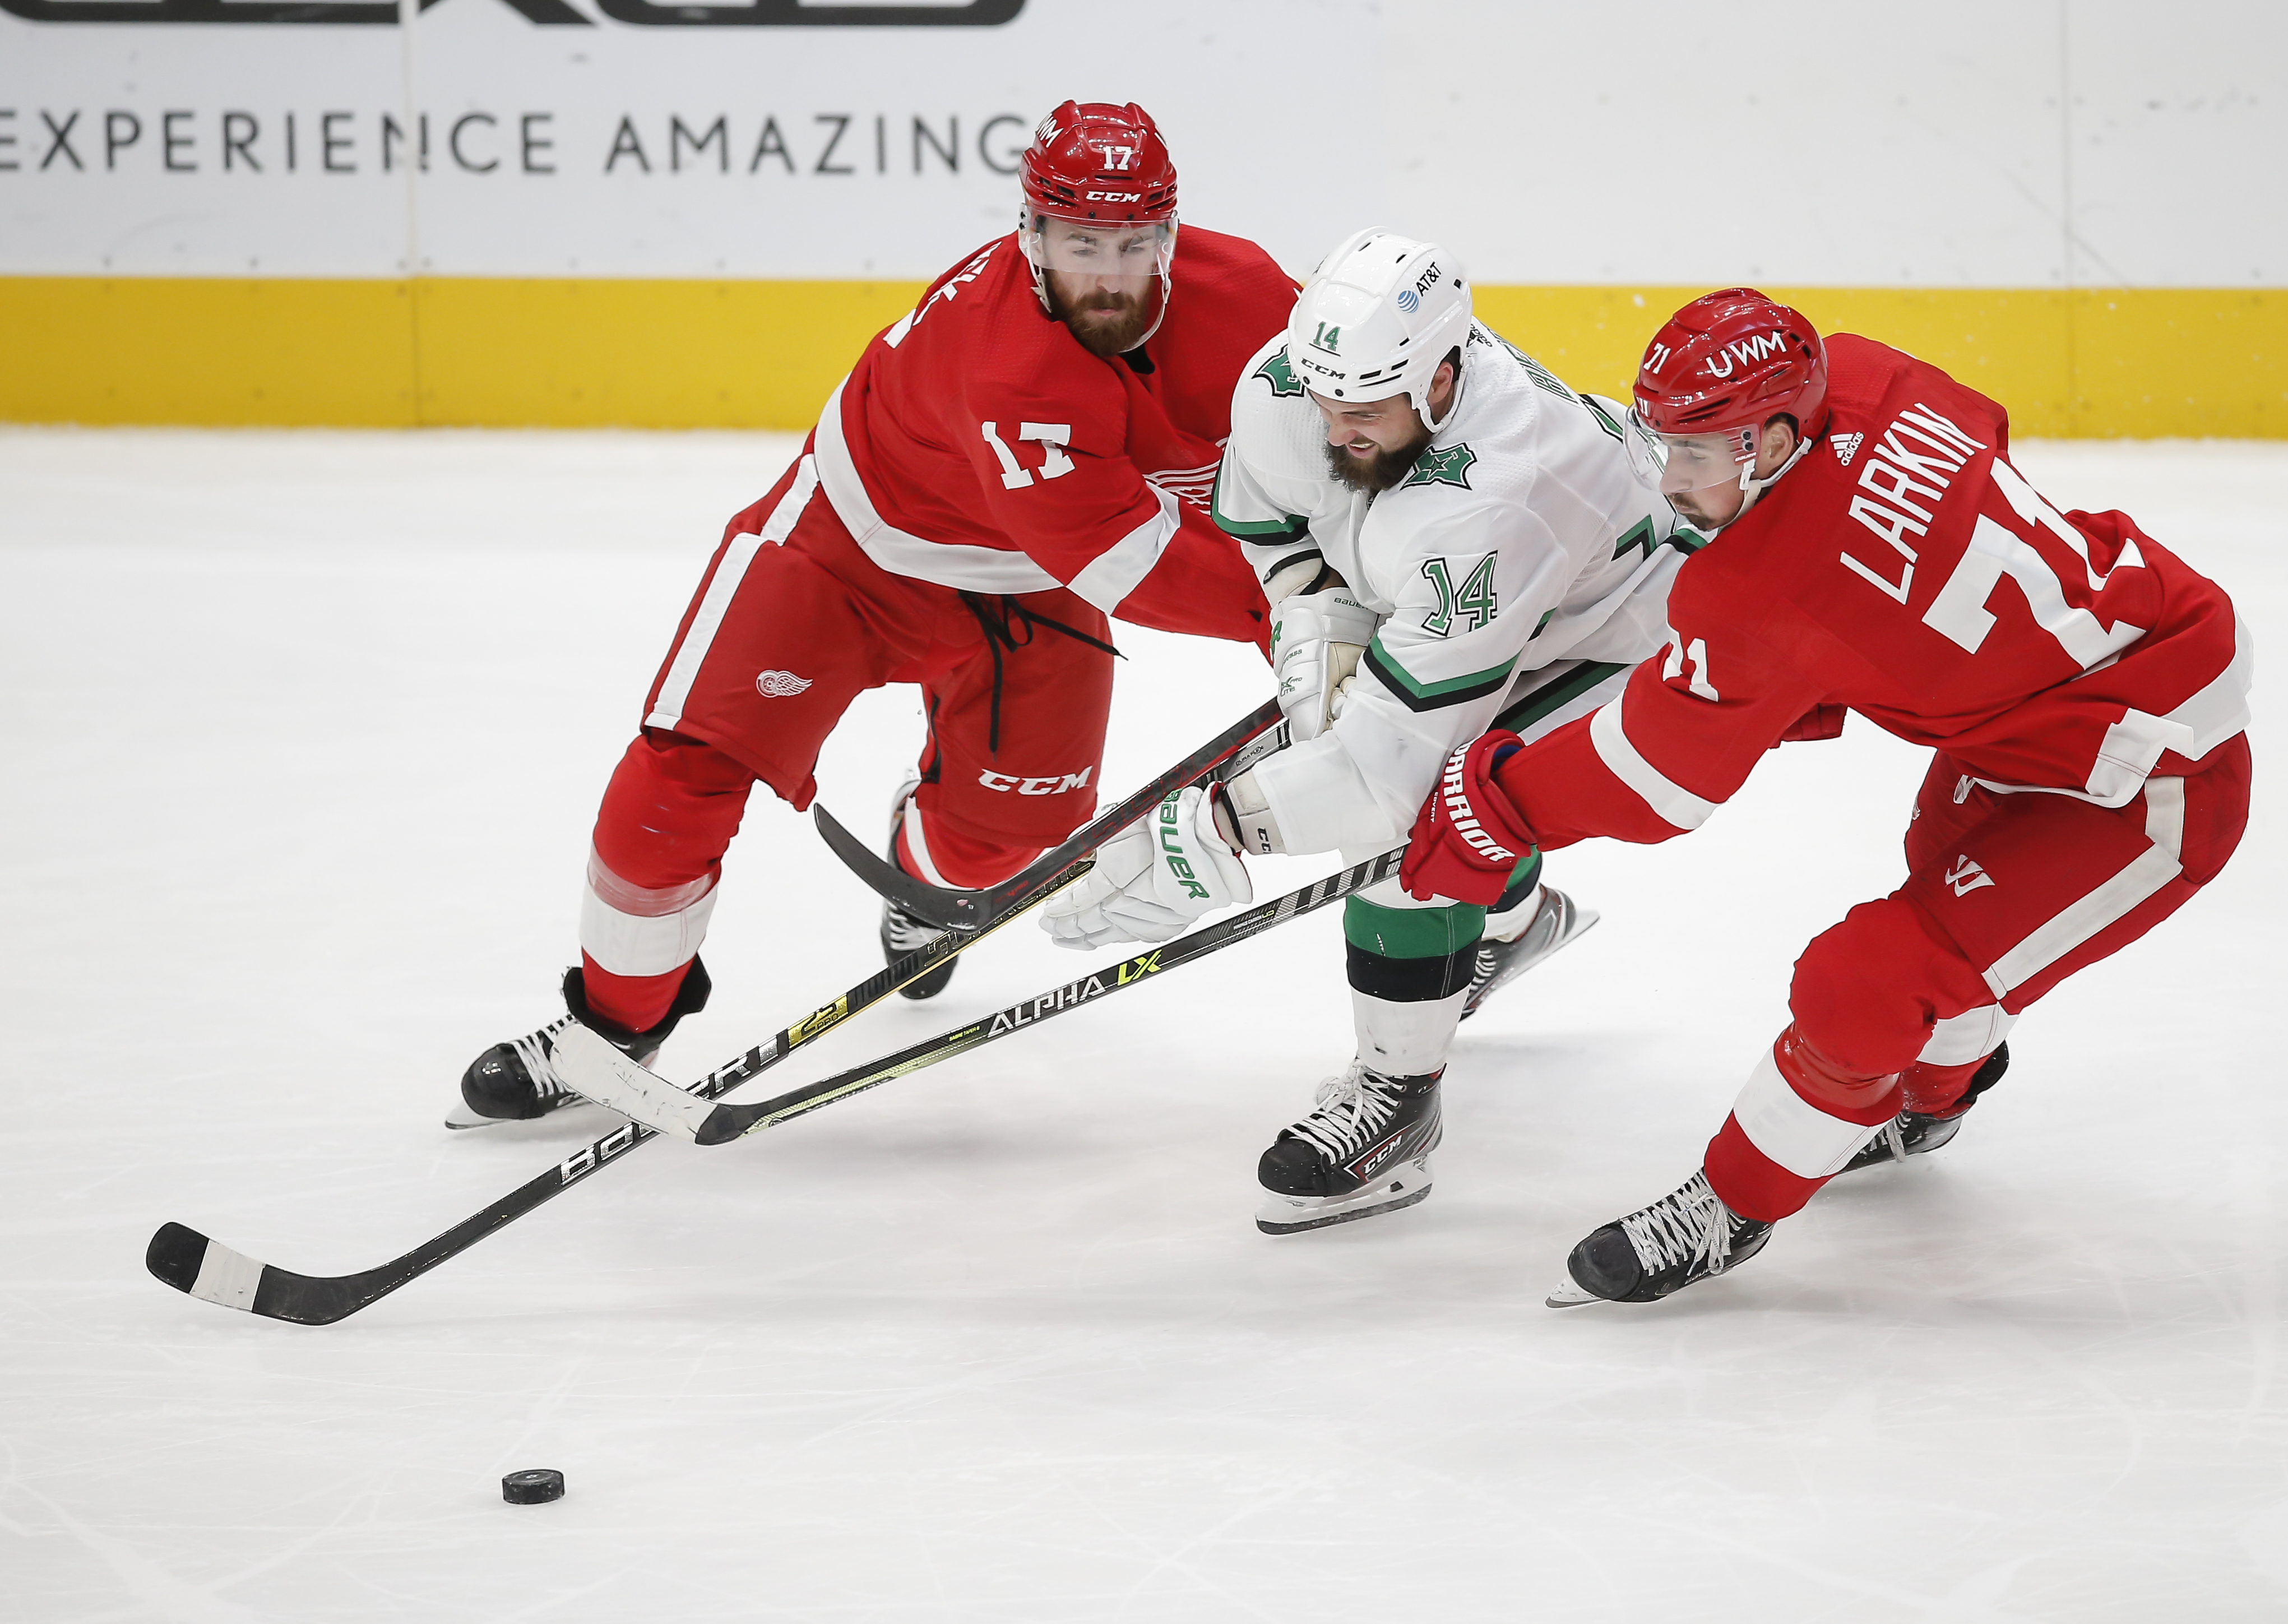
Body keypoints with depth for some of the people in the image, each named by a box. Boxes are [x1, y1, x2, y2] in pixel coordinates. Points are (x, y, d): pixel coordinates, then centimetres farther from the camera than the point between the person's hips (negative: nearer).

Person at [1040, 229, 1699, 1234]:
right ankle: (1516, 918, 55)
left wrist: (1212, 837, -46)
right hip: (1461, 612, 9)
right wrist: (1313, 616, -14)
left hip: (1617, 640, -9)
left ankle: (1396, 1094, -7)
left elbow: (1400, 739, -44)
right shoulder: (1291, 382, -24)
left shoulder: (1489, 503, -45)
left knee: (1417, 813, -24)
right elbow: (1262, 502, 3)